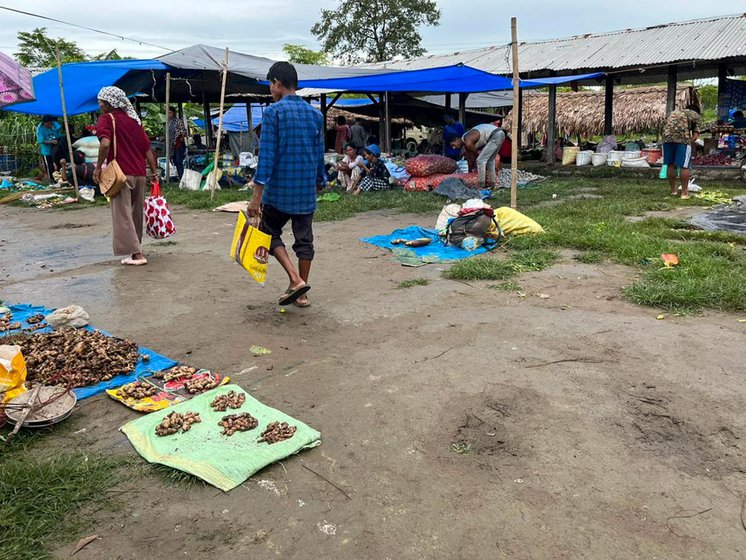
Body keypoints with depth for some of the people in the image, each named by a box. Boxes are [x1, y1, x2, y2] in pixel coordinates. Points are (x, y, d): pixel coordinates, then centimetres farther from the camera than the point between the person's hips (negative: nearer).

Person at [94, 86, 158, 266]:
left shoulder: (106, 119, -3)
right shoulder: (133, 120, 15)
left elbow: (105, 144, -20)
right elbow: (147, 148, 12)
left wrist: (98, 167, -10)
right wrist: (154, 171, 16)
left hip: (121, 174, -6)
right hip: (139, 174, 7)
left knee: (123, 214, -2)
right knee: (136, 212, 16)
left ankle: (137, 254, -7)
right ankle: (137, 247, 25)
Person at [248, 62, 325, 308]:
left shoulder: (273, 112, -9)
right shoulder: (315, 114, 7)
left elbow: (267, 154, -14)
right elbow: (319, 155, 12)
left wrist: (257, 194, -13)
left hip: (279, 189, -4)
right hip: (307, 191, 5)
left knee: (270, 233, 12)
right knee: (304, 239, 10)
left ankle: (296, 279, -3)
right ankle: (302, 294, 16)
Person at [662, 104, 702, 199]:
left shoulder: (674, 112, 34)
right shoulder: (696, 116, 21)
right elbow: (695, 136, 8)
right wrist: (689, 145, 15)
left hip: (667, 136, 4)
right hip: (682, 137, -4)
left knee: (670, 165, 13)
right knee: (684, 166, 2)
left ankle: (673, 190, 21)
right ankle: (684, 192, 5)